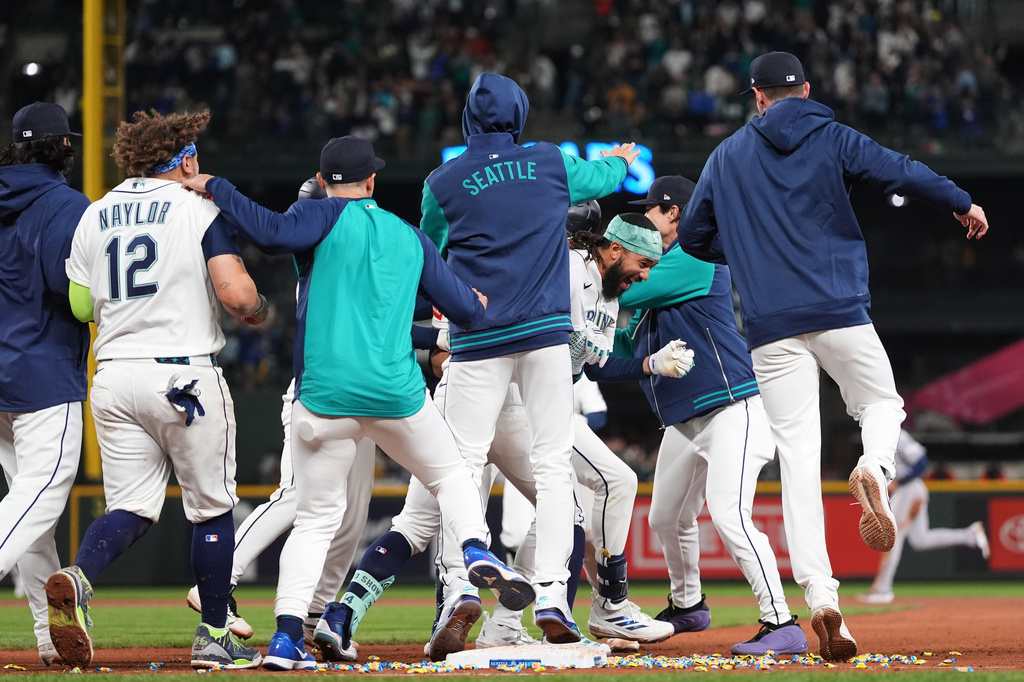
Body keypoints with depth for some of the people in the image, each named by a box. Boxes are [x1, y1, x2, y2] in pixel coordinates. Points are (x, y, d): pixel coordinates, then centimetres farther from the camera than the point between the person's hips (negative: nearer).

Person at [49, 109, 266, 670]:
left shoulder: (94, 216, 11)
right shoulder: (199, 211, -4)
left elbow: (79, 306, 9)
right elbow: (235, 293, -16)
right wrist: (259, 309, 7)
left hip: (113, 377, 5)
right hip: (185, 376, -4)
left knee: (132, 507, 5)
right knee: (211, 507, 9)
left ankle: (77, 577, -25)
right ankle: (214, 639, 12)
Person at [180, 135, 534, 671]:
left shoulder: (327, 215, 3)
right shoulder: (410, 238, 15)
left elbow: (272, 234, -19)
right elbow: (467, 312, 16)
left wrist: (214, 187, -8)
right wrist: (479, 302, 39)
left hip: (323, 398, -2)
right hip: (396, 394, 2)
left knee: (316, 518, 7)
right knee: (449, 475, 24)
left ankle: (287, 635, -5)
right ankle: (477, 552, -1)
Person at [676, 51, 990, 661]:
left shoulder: (728, 155, 14)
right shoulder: (833, 139, 6)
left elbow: (692, 234, 18)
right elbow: (902, 173, -7)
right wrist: (963, 204, 5)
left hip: (772, 328, 1)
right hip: (841, 313, -1)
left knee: (799, 458, -2)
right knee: (882, 404, 21)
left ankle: (820, 595, -15)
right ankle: (875, 470, -16)